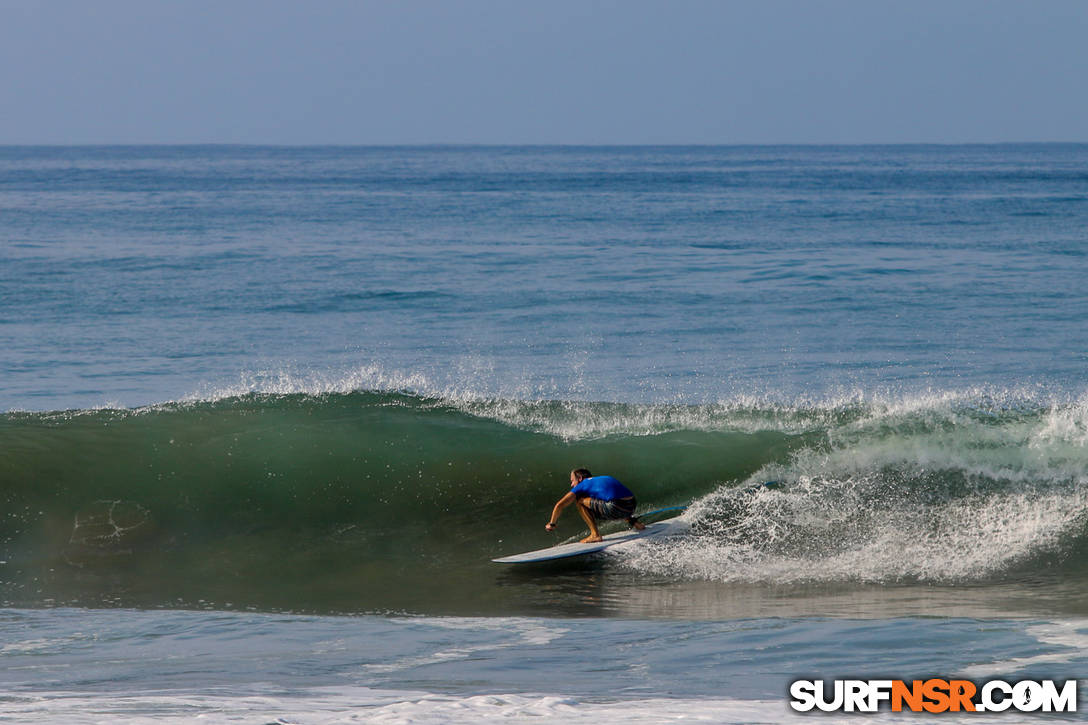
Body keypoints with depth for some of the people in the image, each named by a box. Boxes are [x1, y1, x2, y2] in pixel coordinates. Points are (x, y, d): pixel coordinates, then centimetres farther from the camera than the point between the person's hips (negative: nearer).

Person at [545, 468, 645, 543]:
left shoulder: (582, 485, 12)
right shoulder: (604, 478, 32)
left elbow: (560, 505, 9)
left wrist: (551, 524, 23)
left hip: (616, 508, -8)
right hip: (632, 506, 8)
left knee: (579, 500, 5)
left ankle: (595, 534, -1)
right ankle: (633, 522, 25)